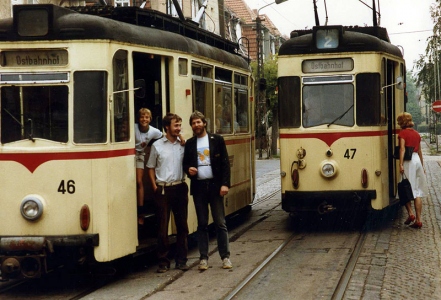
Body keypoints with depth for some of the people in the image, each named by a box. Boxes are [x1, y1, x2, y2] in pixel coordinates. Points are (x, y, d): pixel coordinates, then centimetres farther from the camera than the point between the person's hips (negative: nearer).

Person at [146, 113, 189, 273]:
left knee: (182, 225, 6)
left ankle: (181, 260, 16)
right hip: (163, 189, -2)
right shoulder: (157, 146, 2)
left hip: (180, 188, 2)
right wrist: (155, 187, -2)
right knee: (162, 226, 1)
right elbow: (151, 168, 6)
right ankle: (163, 261, 9)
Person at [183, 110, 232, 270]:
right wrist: (188, 169, -9)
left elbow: (225, 163, -1)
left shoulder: (217, 140, 1)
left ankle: (225, 257, 6)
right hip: (198, 186, 2)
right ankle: (203, 258, 10)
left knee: (220, 223, 0)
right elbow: (185, 163, 15)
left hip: (215, 185, -2)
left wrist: (225, 184, -9)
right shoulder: (189, 143, 8)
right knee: (202, 224, 6)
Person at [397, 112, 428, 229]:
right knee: (417, 192, 5)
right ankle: (418, 220, 3)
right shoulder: (416, 133, 15)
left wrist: (401, 164, -20)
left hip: (408, 161, -6)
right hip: (417, 159, 6)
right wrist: (422, 165, 26)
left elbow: (402, 149, -15)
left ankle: (410, 214, -4)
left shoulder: (402, 133, -4)